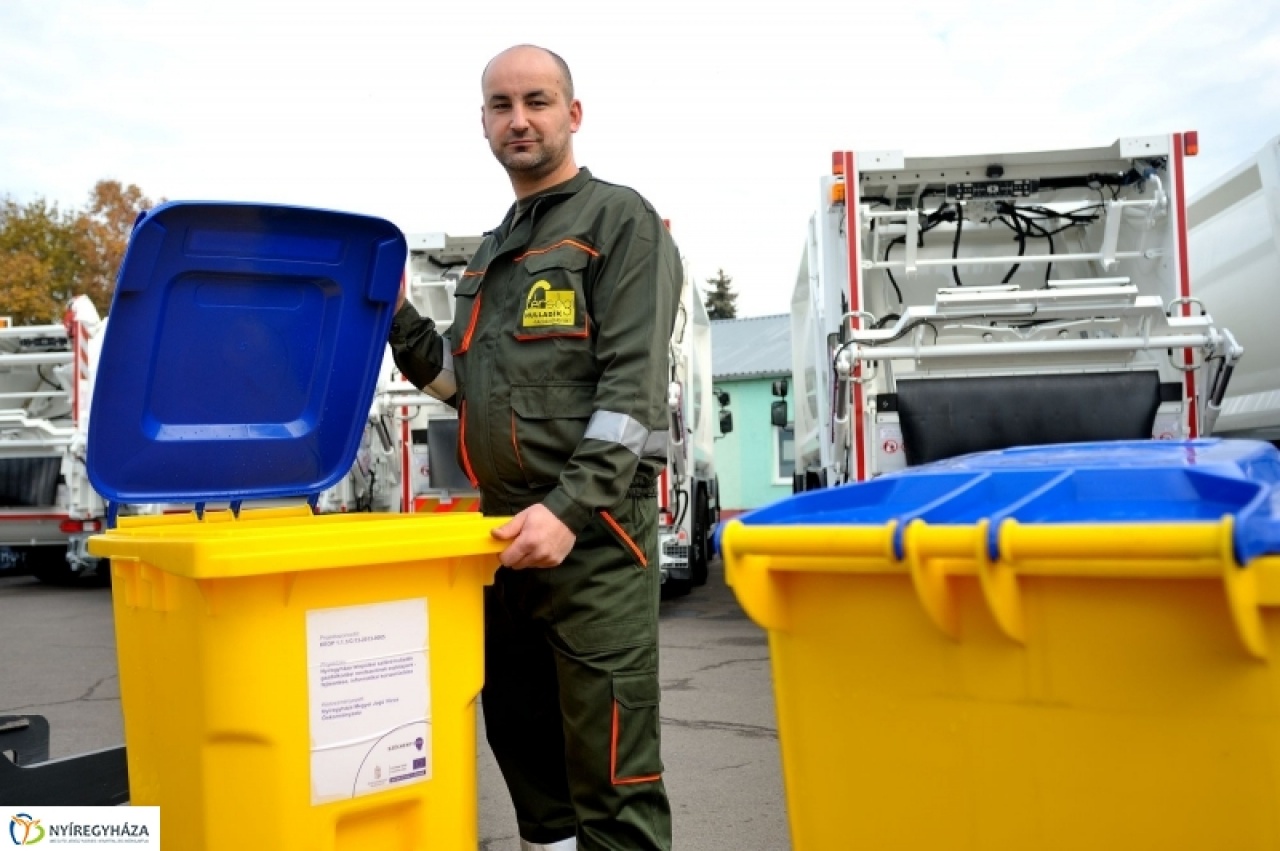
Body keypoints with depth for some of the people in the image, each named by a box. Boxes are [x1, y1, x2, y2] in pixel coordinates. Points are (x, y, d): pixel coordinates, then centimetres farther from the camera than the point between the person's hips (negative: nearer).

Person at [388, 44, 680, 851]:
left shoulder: (621, 221, -4)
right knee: (523, 739, 16)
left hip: (593, 529, -7)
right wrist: (396, 319, 5)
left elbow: (633, 387, -14)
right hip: (506, 527, 8)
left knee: (609, 765, -3)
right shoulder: (493, 253, 20)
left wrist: (570, 508, -23)